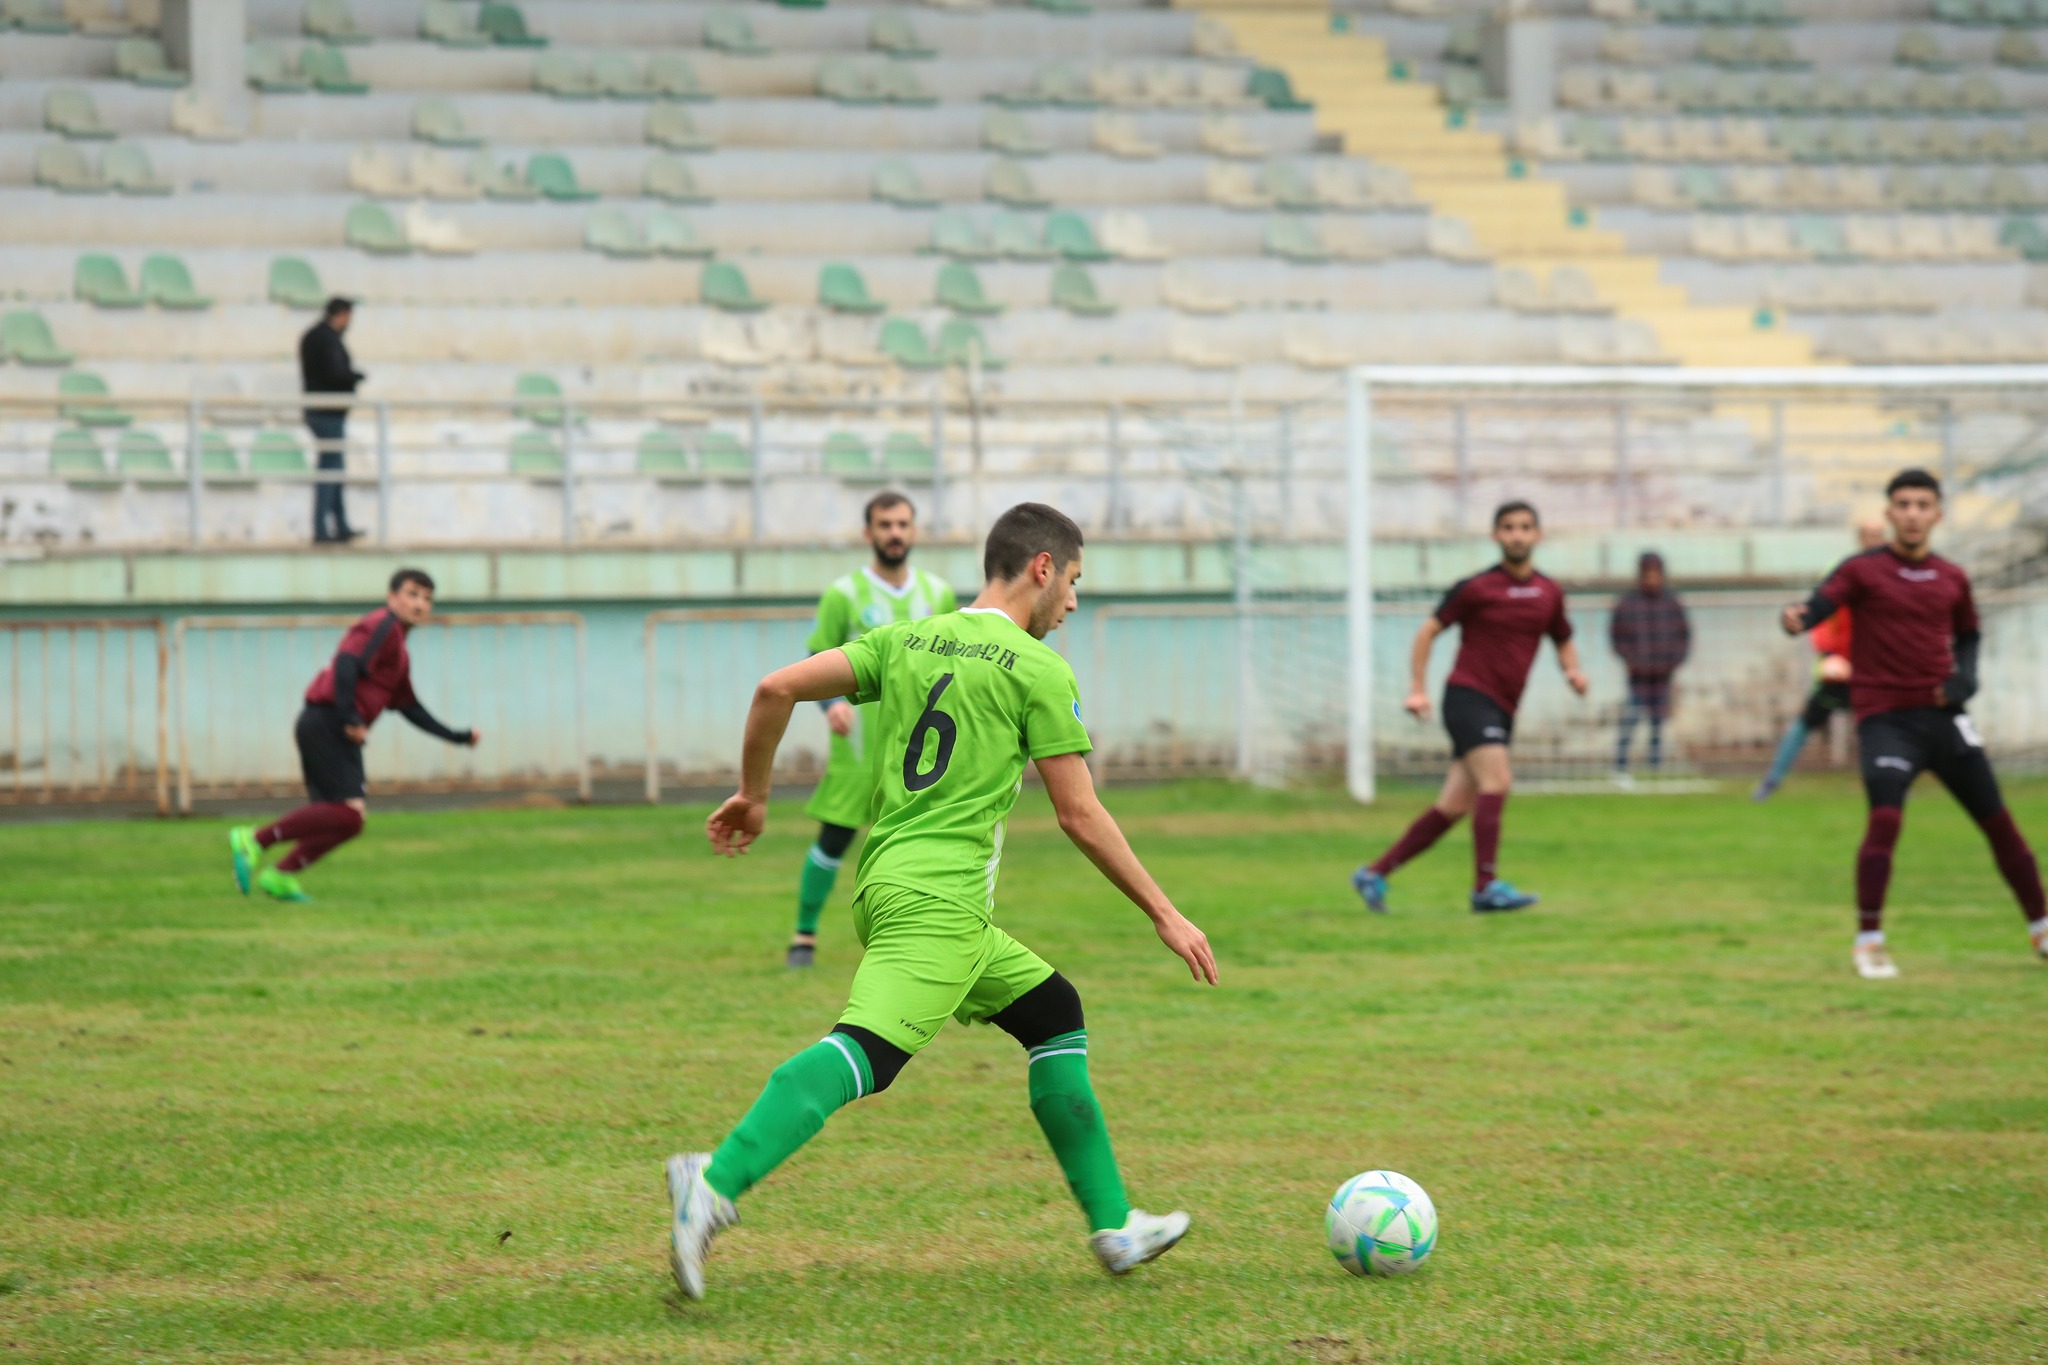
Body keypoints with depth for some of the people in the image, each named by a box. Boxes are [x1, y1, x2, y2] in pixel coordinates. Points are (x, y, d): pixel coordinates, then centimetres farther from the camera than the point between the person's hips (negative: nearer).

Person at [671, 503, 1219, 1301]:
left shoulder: (908, 639, 16)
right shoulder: (1038, 670, -2)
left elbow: (778, 688, 7)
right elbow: (1080, 817, -3)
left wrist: (752, 794, 21)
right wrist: (1164, 916, 5)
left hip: (883, 886, 9)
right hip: (943, 899, -9)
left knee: (1054, 1012, 20)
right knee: (865, 1051, -22)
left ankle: (1115, 1227, 20)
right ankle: (716, 1183, -42)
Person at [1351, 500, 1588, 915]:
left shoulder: (1549, 594, 10)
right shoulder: (1475, 589, -5)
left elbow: (1563, 641, 23)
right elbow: (1428, 631, 2)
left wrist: (1573, 671, 1)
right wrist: (1417, 689, -6)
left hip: (1502, 710, 6)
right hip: (1469, 696, -6)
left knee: (1454, 806, 4)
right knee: (1496, 781, -23)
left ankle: (1375, 873, 13)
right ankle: (1487, 887, -24)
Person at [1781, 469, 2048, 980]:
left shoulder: (1952, 579, 9)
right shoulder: (1863, 570, -4)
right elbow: (1818, 607, -19)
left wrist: (1965, 676, 4)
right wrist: (1796, 618, -43)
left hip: (1943, 716, 4)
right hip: (1886, 720, -4)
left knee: (1999, 821, 7)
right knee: (1885, 819, -23)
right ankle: (1868, 941, -13)